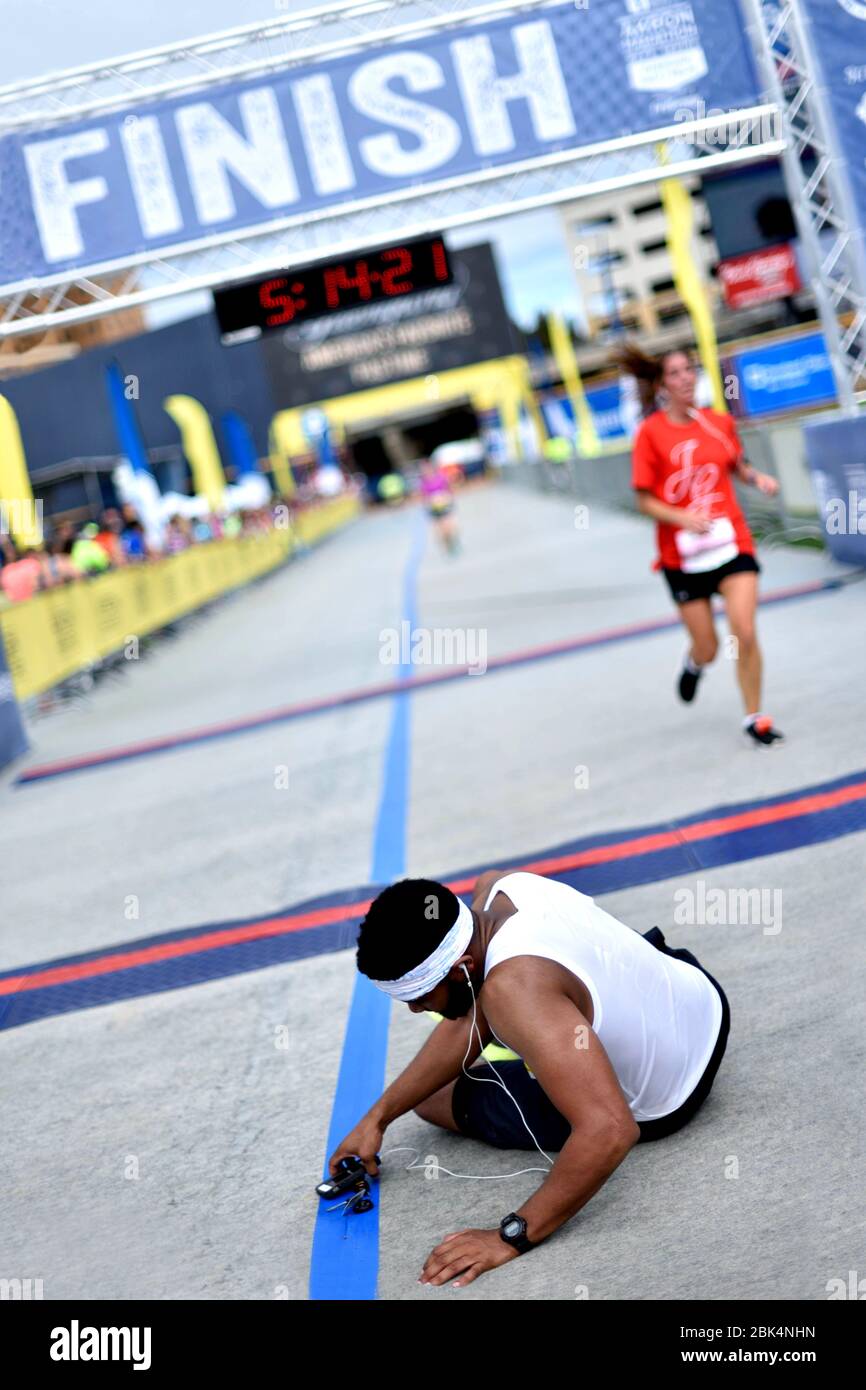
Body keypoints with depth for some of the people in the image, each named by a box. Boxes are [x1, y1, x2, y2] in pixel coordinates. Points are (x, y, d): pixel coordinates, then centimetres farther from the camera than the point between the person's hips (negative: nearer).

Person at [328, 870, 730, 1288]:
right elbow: (468, 1026, -2)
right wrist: (378, 1117, -2)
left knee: (433, 1096, 6)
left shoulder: (514, 988, -41)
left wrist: (512, 1236, -39)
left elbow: (609, 1131, -46)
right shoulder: (500, 888, -15)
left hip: (665, 1102, -7)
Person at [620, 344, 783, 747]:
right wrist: (685, 518, -24)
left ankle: (754, 718, 7)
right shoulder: (651, 433, -8)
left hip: (731, 543, 2)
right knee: (708, 649, 7)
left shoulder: (719, 422, 3)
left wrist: (759, 478, -1)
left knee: (745, 634, -12)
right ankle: (694, 662, 47)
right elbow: (645, 501, -7)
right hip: (682, 555, -2)